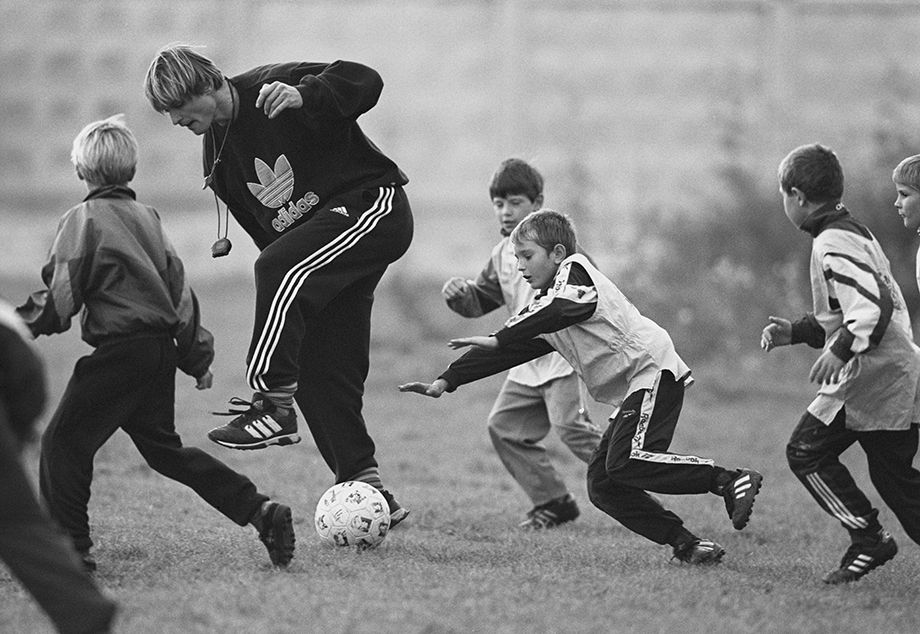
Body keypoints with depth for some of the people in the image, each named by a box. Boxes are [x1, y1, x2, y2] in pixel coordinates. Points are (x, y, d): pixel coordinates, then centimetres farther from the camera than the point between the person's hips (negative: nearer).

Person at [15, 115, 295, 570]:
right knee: (163, 447, 18)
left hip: (118, 352, -8)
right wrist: (197, 357, 20)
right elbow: (178, 287, 16)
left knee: (63, 442, 0)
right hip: (161, 352, 8)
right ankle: (259, 511, 10)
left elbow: (63, 294, -13)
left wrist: (28, 321, 2)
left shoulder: (85, 218, -6)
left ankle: (71, 547, -5)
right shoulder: (147, 217, 15)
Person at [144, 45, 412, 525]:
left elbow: (365, 81, -22)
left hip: (375, 207, -9)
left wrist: (304, 95, -39)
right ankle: (366, 487, 7)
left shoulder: (274, 87, -13)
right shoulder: (218, 154, 10)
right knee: (318, 368, 0)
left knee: (277, 269, -31)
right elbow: (263, 229, 18)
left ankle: (274, 408, -30)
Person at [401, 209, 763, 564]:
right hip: (630, 391, 10)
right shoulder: (542, 309, 22)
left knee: (625, 464, -26)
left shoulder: (574, 270, -4)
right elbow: (509, 351, 20)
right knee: (602, 486, -1)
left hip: (653, 371, -10)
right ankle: (685, 543, -5)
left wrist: (499, 339, -29)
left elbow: (558, 311, -26)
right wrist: (446, 382, 11)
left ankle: (730, 481, -23)